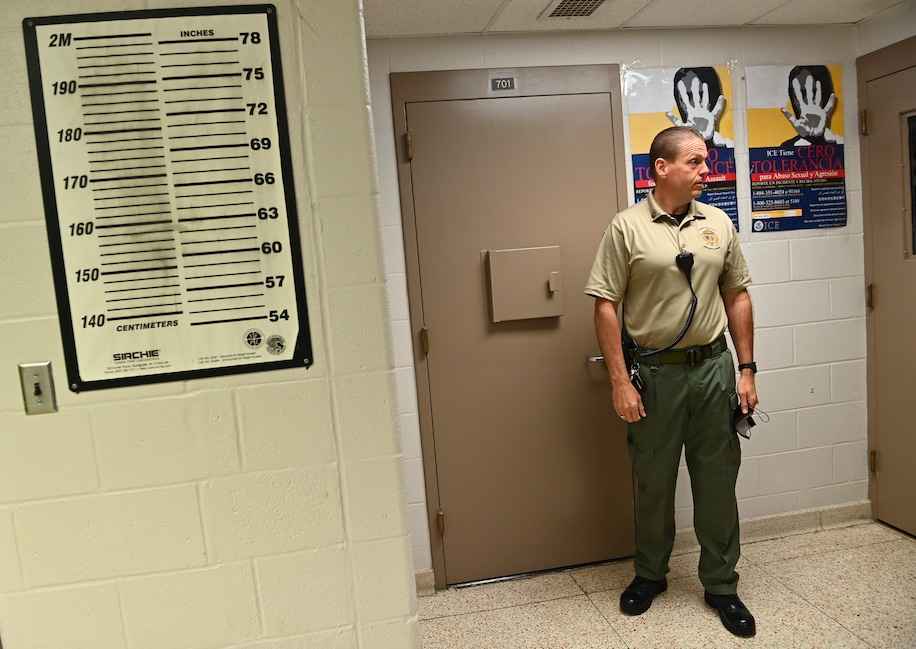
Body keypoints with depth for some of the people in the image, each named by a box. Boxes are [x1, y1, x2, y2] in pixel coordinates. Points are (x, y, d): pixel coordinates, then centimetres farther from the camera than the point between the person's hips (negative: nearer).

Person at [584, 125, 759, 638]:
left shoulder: (719, 223, 6)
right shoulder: (627, 227, -7)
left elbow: (737, 297, 10)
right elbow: (606, 307, -9)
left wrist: (747, 369, 6)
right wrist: (620, 382, -12)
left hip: (713, 368, 3)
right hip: (653, 373, -3)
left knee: (718, 481, 10)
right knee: (653, 481, 11)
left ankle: (721, 585, 29)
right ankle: (650, 575, 33)